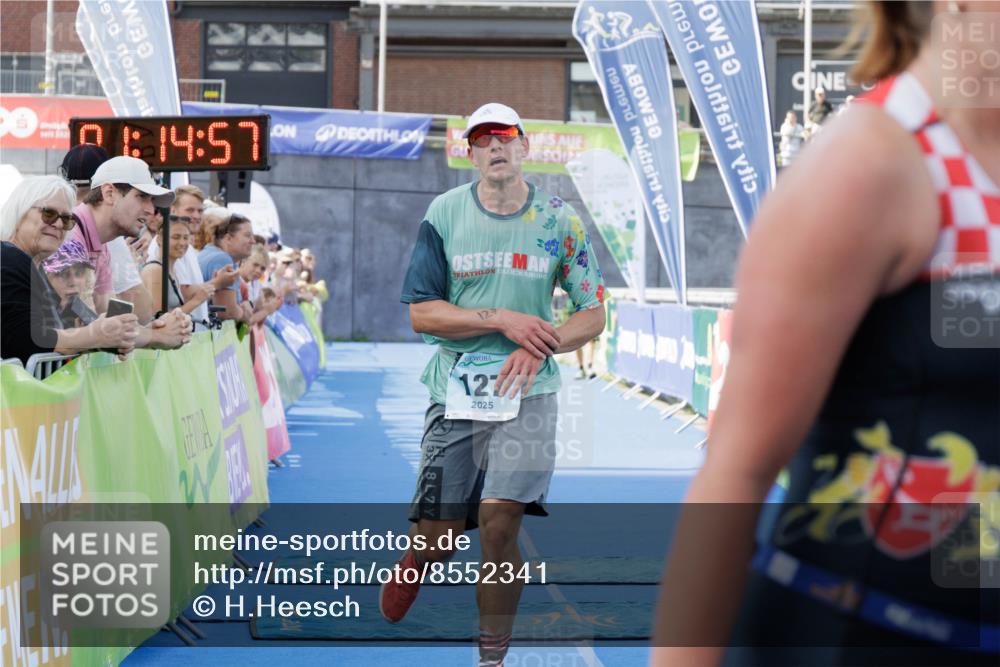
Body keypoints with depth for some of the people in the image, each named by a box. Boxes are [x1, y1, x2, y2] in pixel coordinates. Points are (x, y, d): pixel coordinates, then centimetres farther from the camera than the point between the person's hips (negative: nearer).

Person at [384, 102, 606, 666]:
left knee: (499, 521, -17)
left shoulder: (560, 221, 2)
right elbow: (422, 313, -1)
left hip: (528, 392, -1)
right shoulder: (444, 214, 1)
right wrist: (503, 320, -13)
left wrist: (536, 348, -13)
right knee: (438, 537, 1)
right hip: (455, 392, 1)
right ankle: (414, 564, 39)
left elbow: (593, 317, 4)